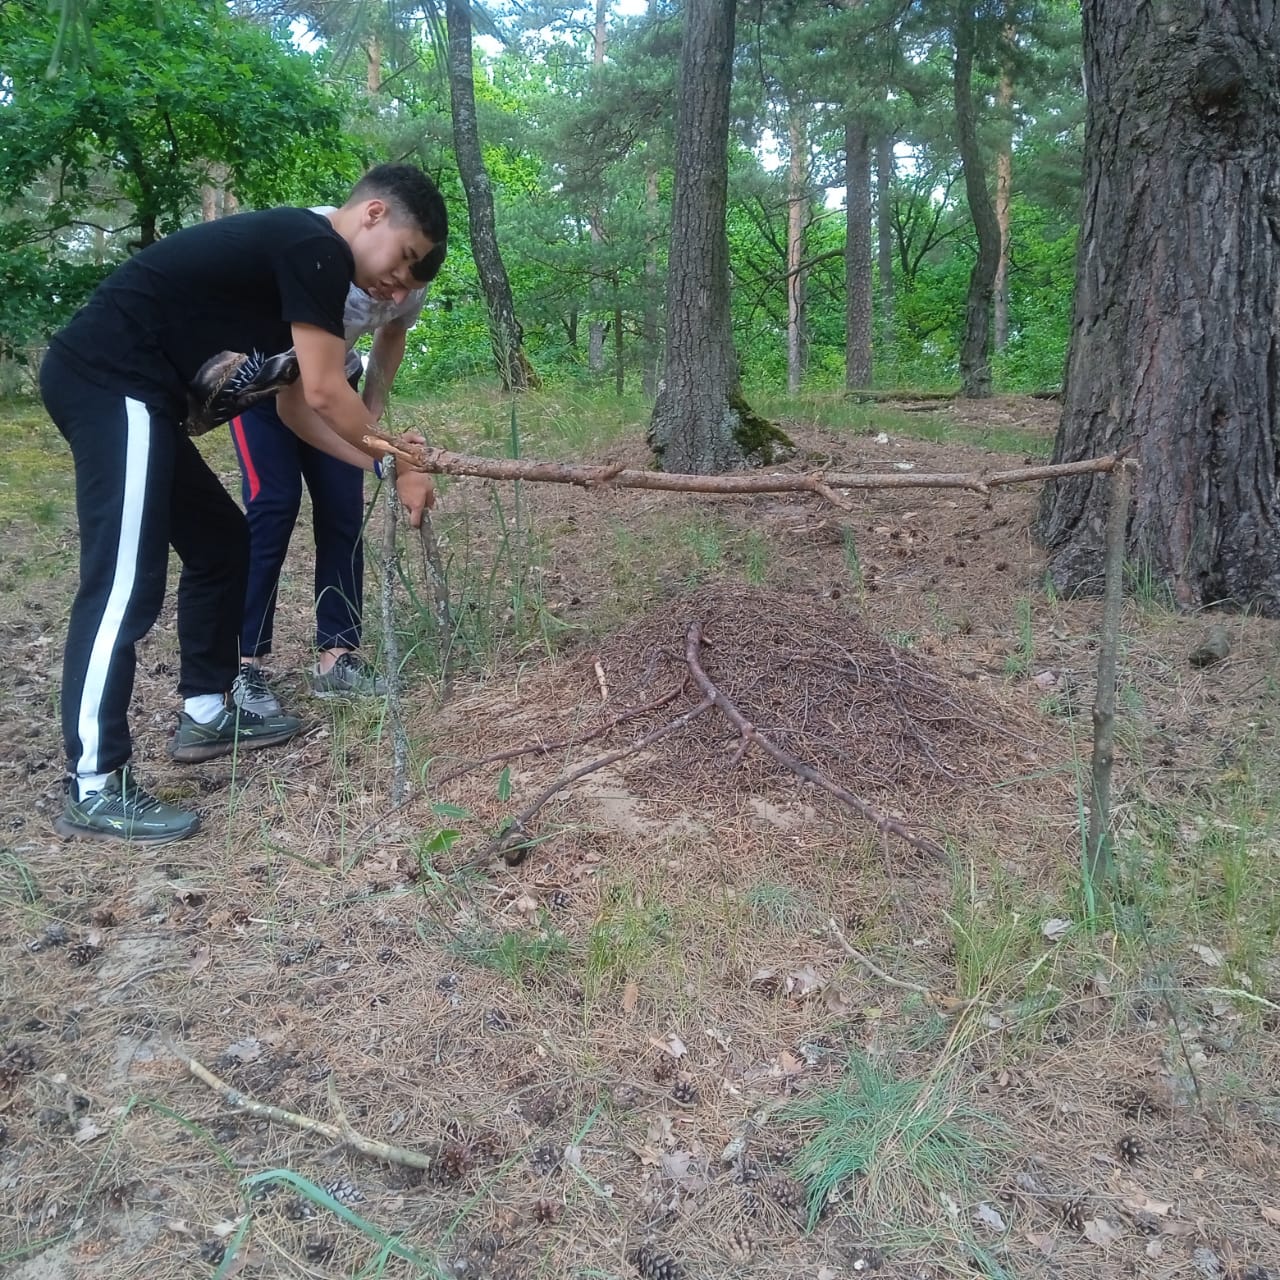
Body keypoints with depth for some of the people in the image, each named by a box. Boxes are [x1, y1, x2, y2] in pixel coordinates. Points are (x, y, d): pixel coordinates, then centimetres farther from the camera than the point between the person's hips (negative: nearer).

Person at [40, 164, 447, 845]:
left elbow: (296, 404, 20)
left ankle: (205, 714, 26)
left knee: (221, 543, 16)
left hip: (110, 385, 11)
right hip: (112, 383, -11)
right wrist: (400, 469, 0)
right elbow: (325, 393, -12)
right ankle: (93, 789, -8)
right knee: (125, 583, -13)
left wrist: (378, 465, 14)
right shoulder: (316, 247, -9)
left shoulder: (294, 256, 20)